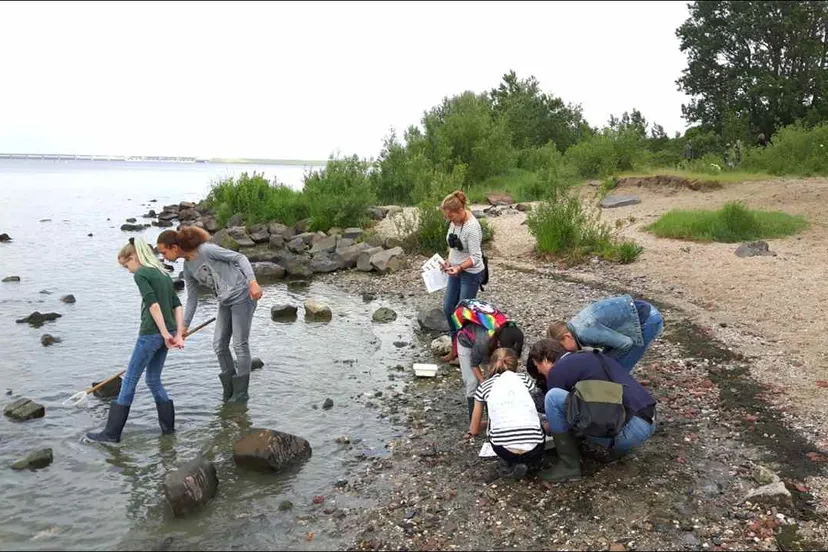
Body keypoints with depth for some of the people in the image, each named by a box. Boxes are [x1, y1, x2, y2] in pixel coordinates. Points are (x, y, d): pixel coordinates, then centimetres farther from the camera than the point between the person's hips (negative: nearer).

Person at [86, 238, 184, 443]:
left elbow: (153, 304, -18)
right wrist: (178, 334, 7)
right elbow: (177, 306, 12)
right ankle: (168, 426, 19)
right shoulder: (163, 274, 17)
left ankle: (112, 433, 8)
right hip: (166, 332, 8)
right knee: (154, 379, 17)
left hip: (151, 333, -7)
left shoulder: (141, 274, -7)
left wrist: (165, 334, -17)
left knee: (130, 380, 2)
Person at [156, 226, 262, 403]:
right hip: (225, 302, 8)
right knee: (219, 345, 8)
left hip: (242, 296, -8)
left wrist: (253, 282, -29)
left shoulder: (206, 250, -18)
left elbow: (239, 257, -18)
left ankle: (241, 393, 8)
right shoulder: (188, 268, 6)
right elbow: (192, 299, 13)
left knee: (240, 344, -2)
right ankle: (229, 390, 21)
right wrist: (184, 326, 14)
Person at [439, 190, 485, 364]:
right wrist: (449, 261, 3)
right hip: (456, 271, 9)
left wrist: (459, 267, -42)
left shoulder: (471, 227, -27)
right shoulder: (455, 221, -2)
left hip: (471, 274, -8)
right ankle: (455, 348, 27)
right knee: (448, 308, 12)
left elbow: (475, 257, -27)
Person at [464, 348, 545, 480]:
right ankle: (529, 463, 12)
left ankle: (509, 464, 12)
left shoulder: (484, 386, 15)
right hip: (534, 451, 2)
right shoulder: (524, 378, 16)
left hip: (504, 451, -1)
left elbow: (474, 428, 29)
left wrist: (471, 432, 53)